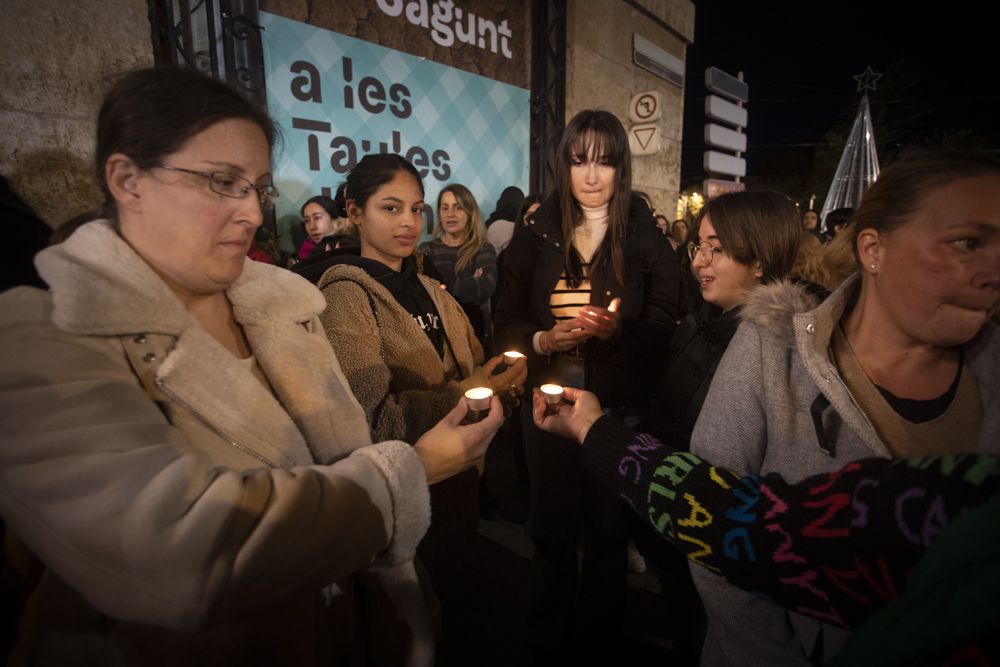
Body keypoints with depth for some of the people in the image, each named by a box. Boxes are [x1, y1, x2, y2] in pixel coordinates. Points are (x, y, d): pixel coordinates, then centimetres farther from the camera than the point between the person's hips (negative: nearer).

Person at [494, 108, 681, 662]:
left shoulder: (646, 239, 1)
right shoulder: (534, 236, 4)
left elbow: (662, 331, -1)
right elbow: (507, 323, 3)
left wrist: (616, 331, -20)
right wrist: (544, 340, -16)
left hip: (619, 404, -1)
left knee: (608, 531, 12)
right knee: (551, 529, 12)